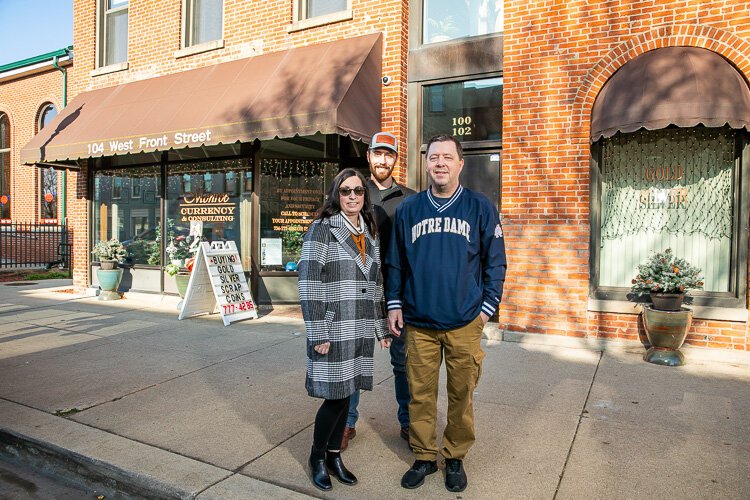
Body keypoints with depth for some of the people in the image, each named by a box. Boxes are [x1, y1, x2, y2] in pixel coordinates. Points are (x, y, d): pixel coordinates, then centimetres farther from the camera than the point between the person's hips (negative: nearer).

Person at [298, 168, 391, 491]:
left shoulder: (370, 234, 13)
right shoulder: (322, 229, -6)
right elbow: (309, 284, -12)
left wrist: (381, 328, 15)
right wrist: (318, 334, -16)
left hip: (361, 331, 6)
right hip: (334, 331, -5)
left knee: (346, 395, 12)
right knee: (335, 397, 1)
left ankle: (334, 455, 29)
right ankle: (317, 456, 24)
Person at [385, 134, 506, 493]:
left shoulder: (481, 208, 1)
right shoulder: (408, 210, 6)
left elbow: (495, 262, 3)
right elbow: (395, 262, 10)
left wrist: (487, 307, -2)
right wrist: (394, 304, 5)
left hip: (465, 323, -1)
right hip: (418, 322, 1)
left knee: (461, 395, 10)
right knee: (420, 395, 9)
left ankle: (455, 457, 31)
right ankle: (424, 457, 29)